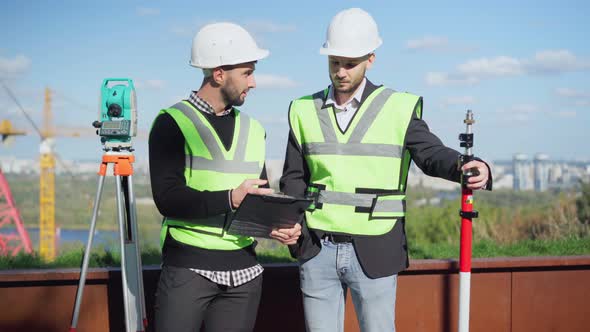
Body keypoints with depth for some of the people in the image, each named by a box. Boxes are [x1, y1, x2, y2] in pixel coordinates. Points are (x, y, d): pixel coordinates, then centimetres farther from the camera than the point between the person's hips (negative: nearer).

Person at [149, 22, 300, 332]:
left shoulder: (252, 129, 13)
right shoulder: (173, 123, -5)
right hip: (188, 267, -5)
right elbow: (167, 198, -15)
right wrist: (229, 199, -27)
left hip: (244, 272, 5)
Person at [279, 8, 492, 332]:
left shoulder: (399, 108, -2)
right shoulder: (305, 110, 7)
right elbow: (294, 177, 11)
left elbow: (432, 154, -7)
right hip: (317, 249, 3)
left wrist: (469, 166, -30)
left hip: (373, 252, -2)